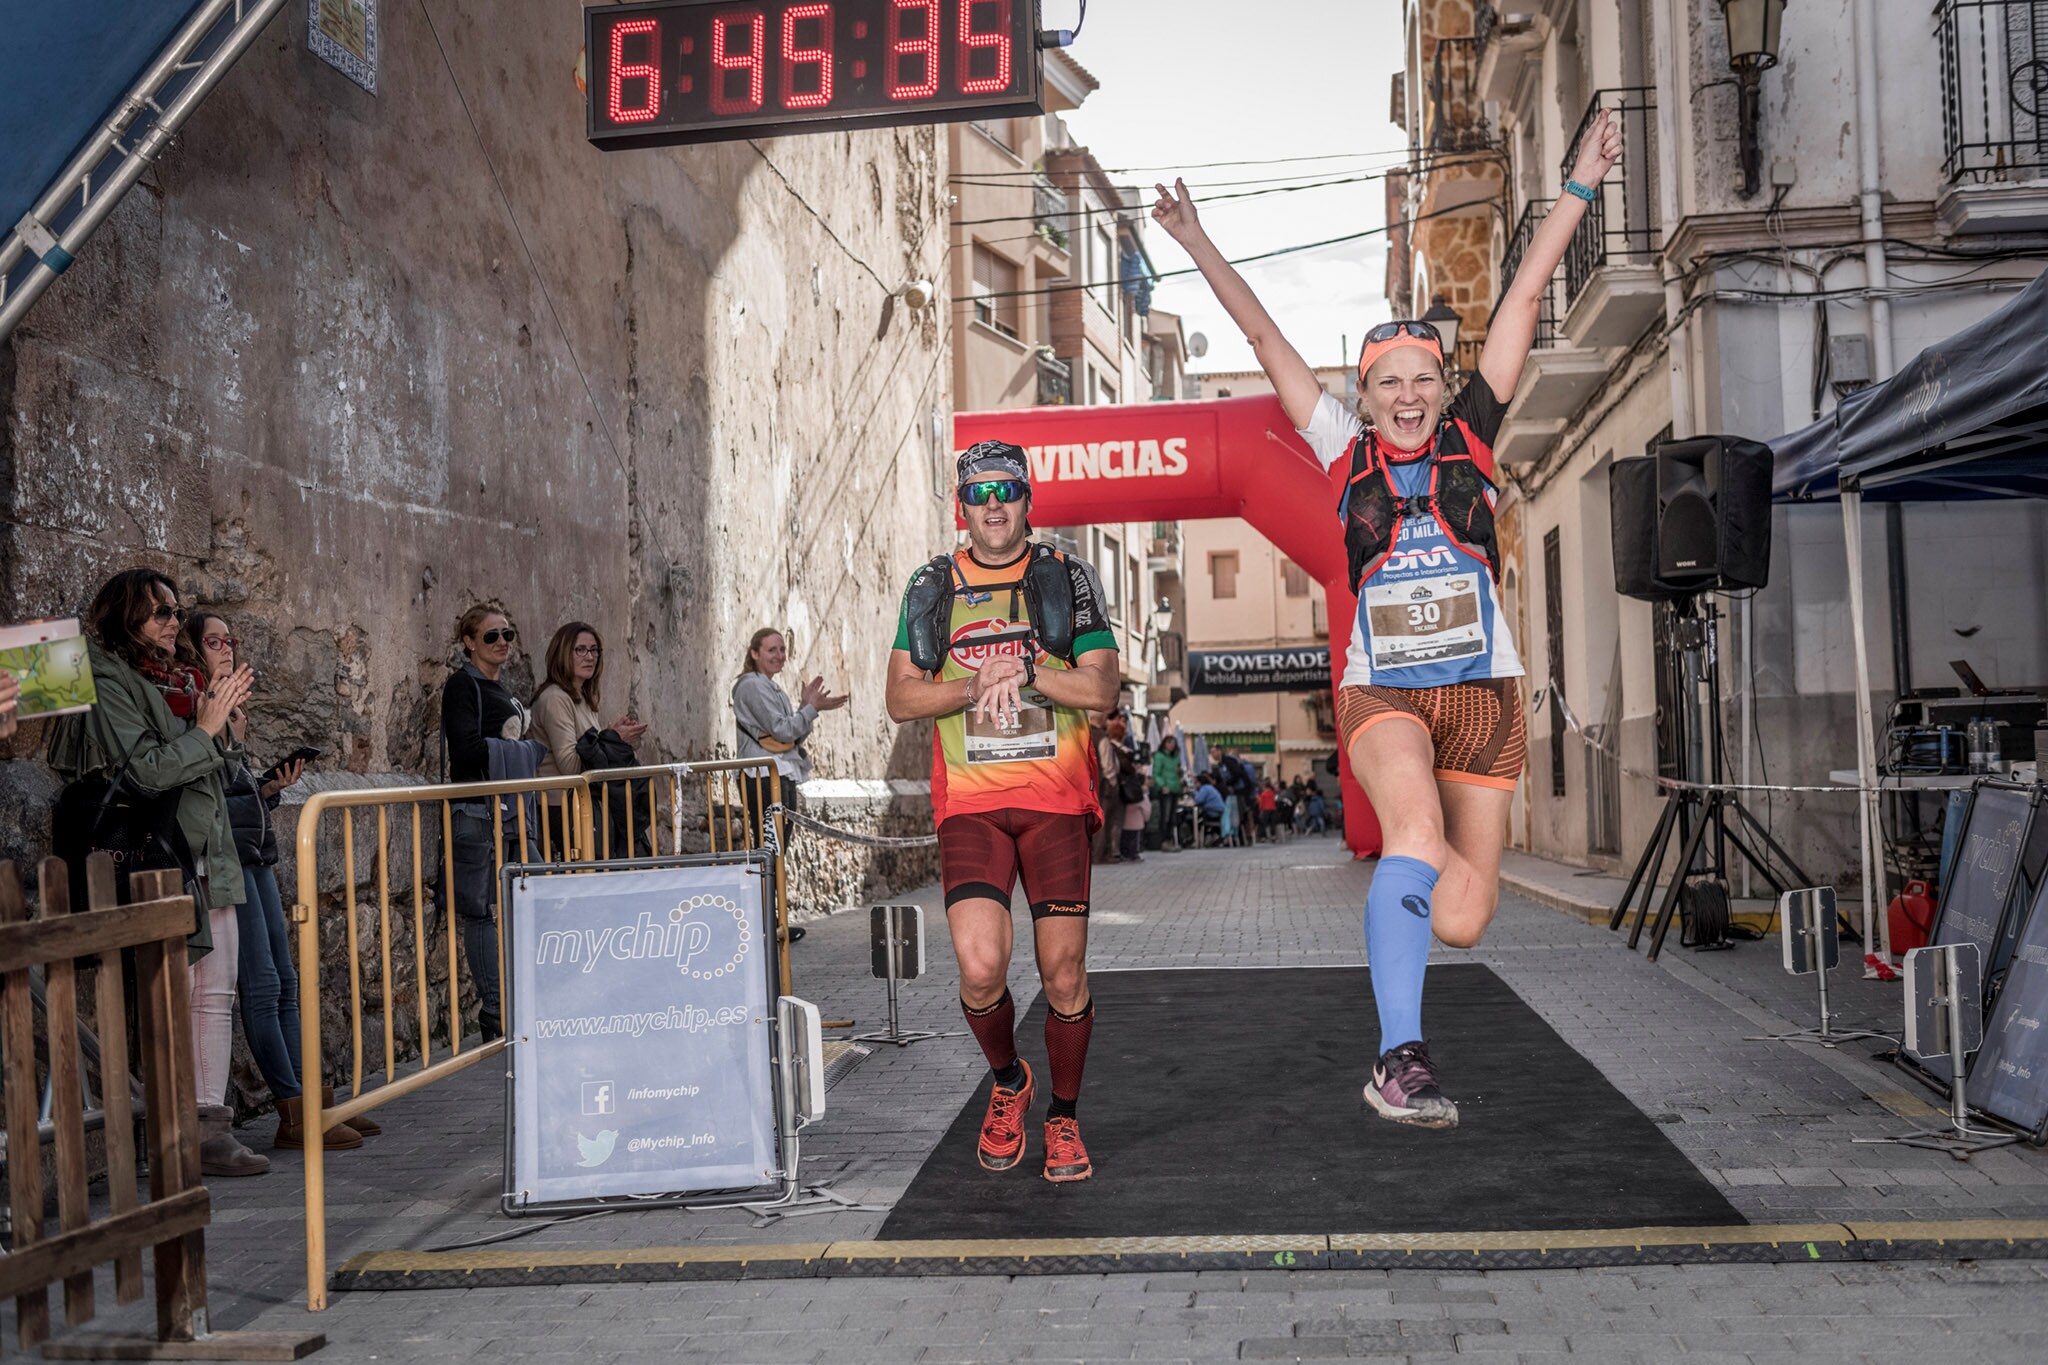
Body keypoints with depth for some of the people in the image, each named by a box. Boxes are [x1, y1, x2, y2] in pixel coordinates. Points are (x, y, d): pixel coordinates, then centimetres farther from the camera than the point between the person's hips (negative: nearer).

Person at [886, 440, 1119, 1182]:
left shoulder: (1066, 578, 6)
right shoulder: (931, 588, 11)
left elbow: (1101, 688, -1)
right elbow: (901, 698, 6)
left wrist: (1027, 672, -17)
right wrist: (977, 685, -11)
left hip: (1056, 796, 0)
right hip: (970, 803, 1)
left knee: (1064, 975, 0)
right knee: (980, 968, -14)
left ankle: (1063, 1116, 24)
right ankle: (1007, 1082, 18)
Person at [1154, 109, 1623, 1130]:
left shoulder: (1471, 434, 7)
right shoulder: (1346, 450, 6)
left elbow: (1524, 299, 6)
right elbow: (1263, 335, 6)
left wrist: (1578, 189, 7)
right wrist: (1198, 245, 6)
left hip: (1484, 691, 2)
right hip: (1382, 692, -1)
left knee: (1462, 923, 0)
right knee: (1416, 833, -31)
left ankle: (1426, 871, 38)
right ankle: (1400, 1057, -27)